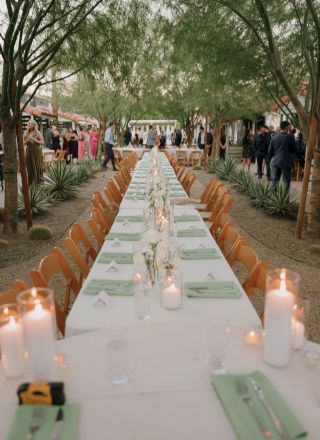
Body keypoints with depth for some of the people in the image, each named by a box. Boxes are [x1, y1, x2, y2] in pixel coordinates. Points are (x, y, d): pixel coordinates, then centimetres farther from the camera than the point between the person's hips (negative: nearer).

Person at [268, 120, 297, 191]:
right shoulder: (290, 136, -10)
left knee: (275, 180, 14)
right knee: (286, 181, 0)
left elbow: (270, 152, 7)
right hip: (286, 162, -5)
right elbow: (294, 149, -2)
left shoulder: (274, 137, 4)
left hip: (276, 162, 5)